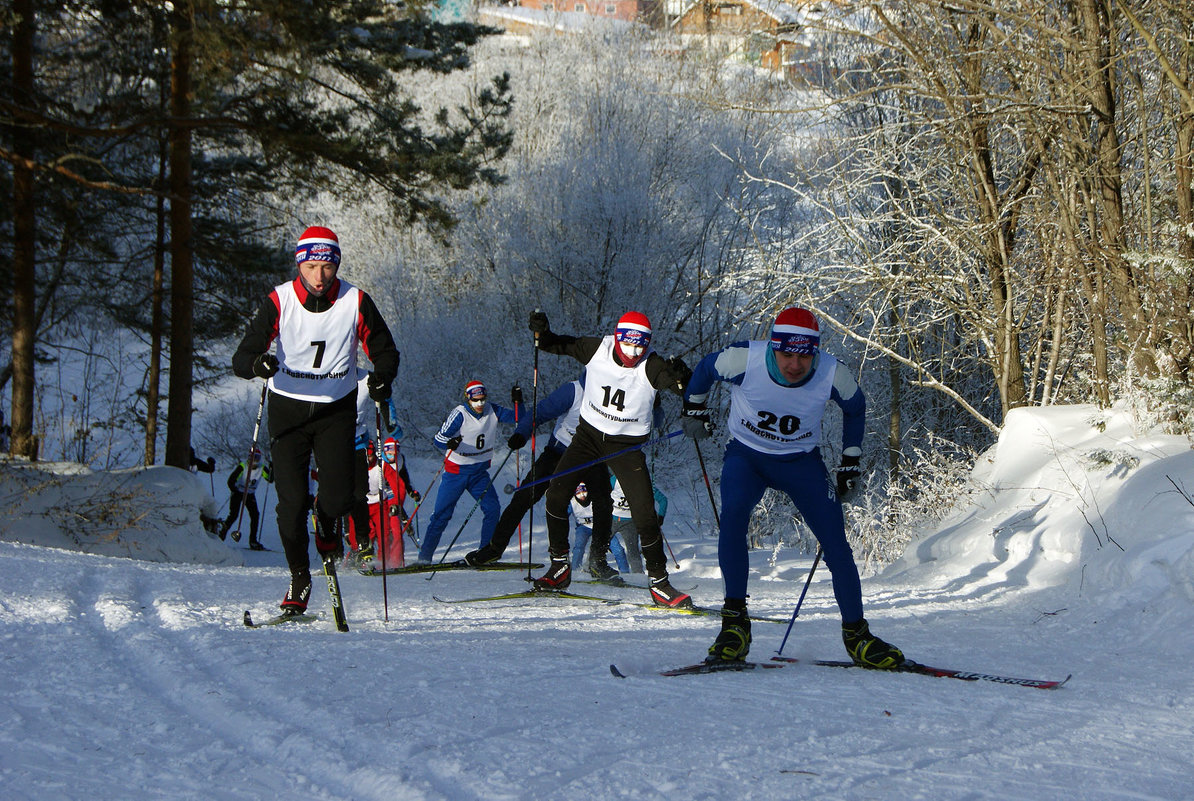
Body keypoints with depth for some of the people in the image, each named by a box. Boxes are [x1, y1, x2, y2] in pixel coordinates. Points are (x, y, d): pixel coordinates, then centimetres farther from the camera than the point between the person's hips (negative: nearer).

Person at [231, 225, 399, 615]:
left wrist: (383, 377, -20)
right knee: (292, 501, -10)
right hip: (288, 408, 0)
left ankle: (328, 530, 26)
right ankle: (299, 578, 12)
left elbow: (384, 350, 2)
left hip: (337, 409, 0)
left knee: (337, 498, -13)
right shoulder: (279, 301, -12)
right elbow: (241, 358, -13)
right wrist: (257, 363, -37)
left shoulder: (356, 303, -9)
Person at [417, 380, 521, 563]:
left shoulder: (492, 411, -2)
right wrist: (449, 443, -44)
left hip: (480, 472, 4)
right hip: (456, 471, -4)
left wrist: (518, 402, -16)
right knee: (441, 514, -6)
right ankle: (424, 556, 3)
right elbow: (438, 439, -22)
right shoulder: (460, 414, -16)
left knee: (492, 508, -13)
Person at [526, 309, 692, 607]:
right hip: (589, 434, 3)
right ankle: (560, 566, 8)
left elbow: (687, 388, -29)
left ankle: (659, 583, 4)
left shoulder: (652, 366, -18)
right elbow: (558, 345, 3)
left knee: (644, 515, -10)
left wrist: (681, 377, -51)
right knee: (556, 495, -9)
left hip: (627, 445, -3)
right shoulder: (597, 349, -10)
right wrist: (542, 333, -18)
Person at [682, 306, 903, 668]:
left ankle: (856, 633, 9)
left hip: (801, 461, 1)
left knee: (836, 545, -9)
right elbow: (705, 370, -3)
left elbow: (855, 407, 2)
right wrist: (694, 411, 10)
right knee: (733, 513, -31)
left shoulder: (833, 375, -22)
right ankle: (734, 621, -22)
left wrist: (850, 462, 7)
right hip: (746, 454, -1)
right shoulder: (743, 360, -27)